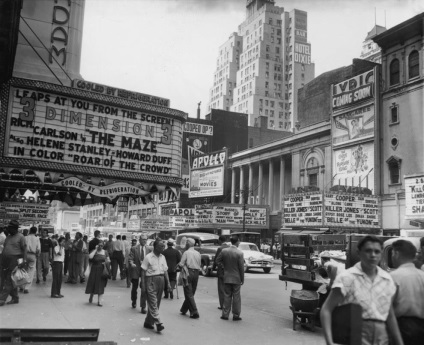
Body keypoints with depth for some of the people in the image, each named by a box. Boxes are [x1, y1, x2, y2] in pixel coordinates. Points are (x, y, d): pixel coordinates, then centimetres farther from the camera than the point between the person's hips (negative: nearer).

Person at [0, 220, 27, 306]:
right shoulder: (8, 237, 17)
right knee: (11, 281, 10)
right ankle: (15, 298, 18)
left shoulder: (20, 237, -4)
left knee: (9, 281, -9)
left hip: (14, 261, -7)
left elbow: (24, 249, -7)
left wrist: (24, 260, -15)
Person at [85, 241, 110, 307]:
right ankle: (91, 297, 33)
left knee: (101, 285, 0)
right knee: (93, 283, 6)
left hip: (102, 270, 1)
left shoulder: (105, 252, 5)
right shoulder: (94, 251, -2)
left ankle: (99, 301, 5)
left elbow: (108, 260, 11)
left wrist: (106, 262, -11)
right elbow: (90, 257, -23)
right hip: (94, 270, -1)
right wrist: (96, 249, -18)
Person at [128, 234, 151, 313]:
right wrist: (132, 263, -28)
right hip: (135, 271, 0)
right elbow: (130, 258, -10)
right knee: (134, 288, 17)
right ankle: (134, 301, 44)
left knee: (144, 290, -6)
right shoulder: (134, 249, -2)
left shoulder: (149, 250, 4)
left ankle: (143, 307, 3)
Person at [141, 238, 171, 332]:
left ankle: (148, 322, 20)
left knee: (156, 303, 9)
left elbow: (165, 271, 13)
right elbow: (143, 271, -5)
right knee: (153, 303, -9)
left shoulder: (162, 257, 10)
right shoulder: (148, 257, -7)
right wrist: (143, 284, -9)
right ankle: (158, 323, -14)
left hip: (161, 280, 6)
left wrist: (168, 282, 6)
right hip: (151, 280, -6)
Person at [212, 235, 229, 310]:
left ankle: (222, 305, 2)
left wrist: (214, 268, 3)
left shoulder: (220, 248, -12)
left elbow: (216, 259, -11)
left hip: (222, 270, -6)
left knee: (221, 288, 2)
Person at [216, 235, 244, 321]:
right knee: (236, 297, 7)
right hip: (236, 278, -3)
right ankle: (236, 315, 12)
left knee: (227, 296, 12)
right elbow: (241, 267, -12)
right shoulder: (239, 253, -15)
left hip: (227, 278, 3)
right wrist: (242, 279, -2)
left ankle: (225, 314, 16)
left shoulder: (224, 251, -6)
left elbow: (218, 261, 2)